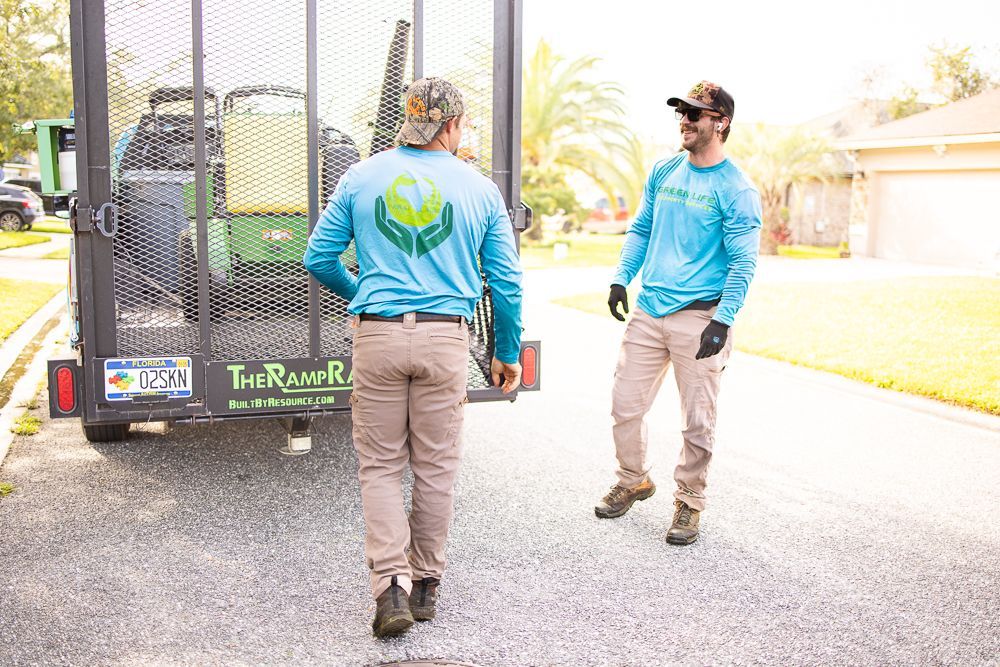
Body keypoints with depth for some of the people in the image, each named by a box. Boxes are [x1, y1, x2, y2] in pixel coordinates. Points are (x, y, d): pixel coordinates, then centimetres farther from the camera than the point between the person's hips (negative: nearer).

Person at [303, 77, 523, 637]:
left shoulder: (362, 177, 7)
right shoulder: (480, 190, 5)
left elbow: (319, 258, 9)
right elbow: (506, 280, 5)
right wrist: (509, 353, 16)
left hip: (377, 337, 0)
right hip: (445, 339, 0)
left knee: (380, 466, 9)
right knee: (436, 467, 11)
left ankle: (391, 586, -1)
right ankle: (426, 584, 23)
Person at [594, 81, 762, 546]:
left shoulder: (736, 189, -7)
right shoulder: (664, 172, 11)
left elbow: (743, 261, -10)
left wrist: (723, 320, -19)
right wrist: (621, 278, 8)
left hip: (699, 316, -5)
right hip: (648, 310, 5)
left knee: (697, 421, 2)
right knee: (625, 405, 9)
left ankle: (689, 503, 21)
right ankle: (633, 481, 32)